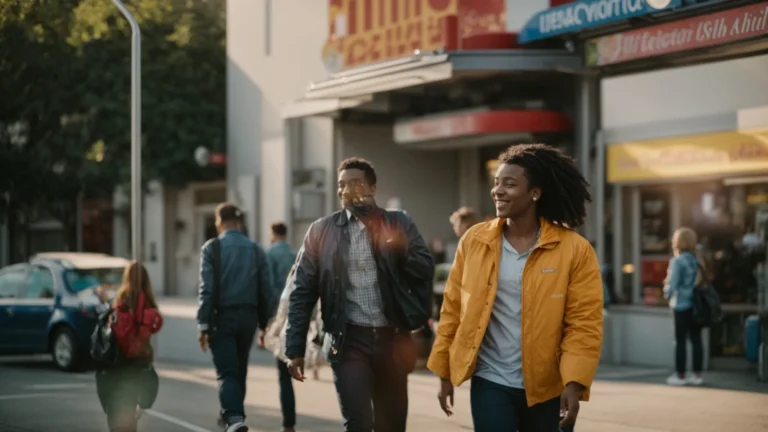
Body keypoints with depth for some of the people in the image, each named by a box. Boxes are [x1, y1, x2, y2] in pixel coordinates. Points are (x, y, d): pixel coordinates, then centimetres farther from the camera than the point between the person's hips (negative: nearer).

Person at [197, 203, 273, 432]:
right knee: (240, 370, 19)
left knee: (227, 372, -5)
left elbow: (207, 290, -12)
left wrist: (203, 324, -11)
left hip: (222, 317, -4)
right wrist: (264, 323, 12)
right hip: (248, 316, 4)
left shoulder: (211, 248, -6)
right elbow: (266, 291, 4)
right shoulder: (256, 250, 5)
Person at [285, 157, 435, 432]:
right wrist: (295, 349, -2)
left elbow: (425, 269, -5)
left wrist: (378, 226, -11)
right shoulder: (322, 230, 4)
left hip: (392, 338, 2)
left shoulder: (399, 223, 6)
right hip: (349, 340, -2)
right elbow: (303, 292, 4)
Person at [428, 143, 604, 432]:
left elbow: (584, 323, -9)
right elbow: (453, 310, 5)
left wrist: (574, 383, -18)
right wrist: (444, 373, 5)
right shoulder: (474, 240, 1)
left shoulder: (574, 249, -7)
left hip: (548, 388, -1)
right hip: (490, 383, 1)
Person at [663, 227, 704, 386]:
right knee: (696, 339, 9)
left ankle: (680, 375, 7)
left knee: (680, 340, 2)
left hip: (682, 306, -6)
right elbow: (703, 281, 8)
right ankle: (697, 374, 13)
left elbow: (673, 284, -14)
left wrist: (668, 291, 7)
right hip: (697, 305, 6)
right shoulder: (697, 260, 5)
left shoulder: (677, 261, -13)